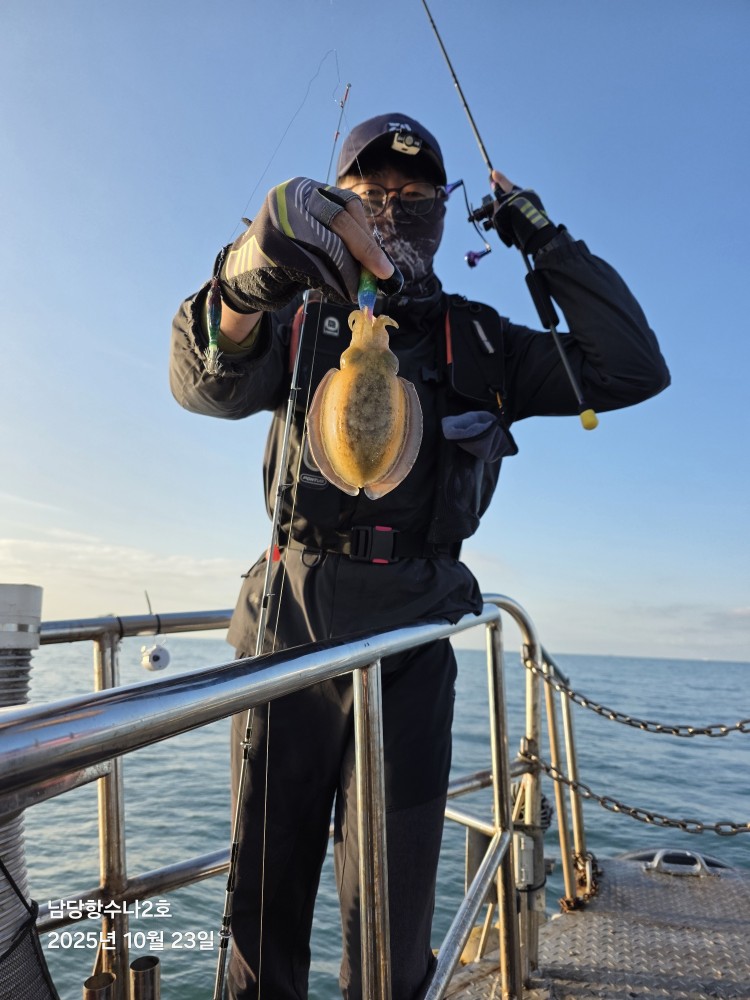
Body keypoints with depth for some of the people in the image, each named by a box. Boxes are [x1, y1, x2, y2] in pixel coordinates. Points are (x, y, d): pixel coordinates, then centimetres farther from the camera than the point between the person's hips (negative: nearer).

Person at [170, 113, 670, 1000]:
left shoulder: (476, 341, 8)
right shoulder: (301, 319, 6)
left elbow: (633, 371, 1)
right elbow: (209, 386, -15)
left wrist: (544, 241, 2)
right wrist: (247, 280, -36)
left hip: (413, 637, 1)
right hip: (291, 621, 0)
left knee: (394, 906, 10)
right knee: (267, 878, 11)